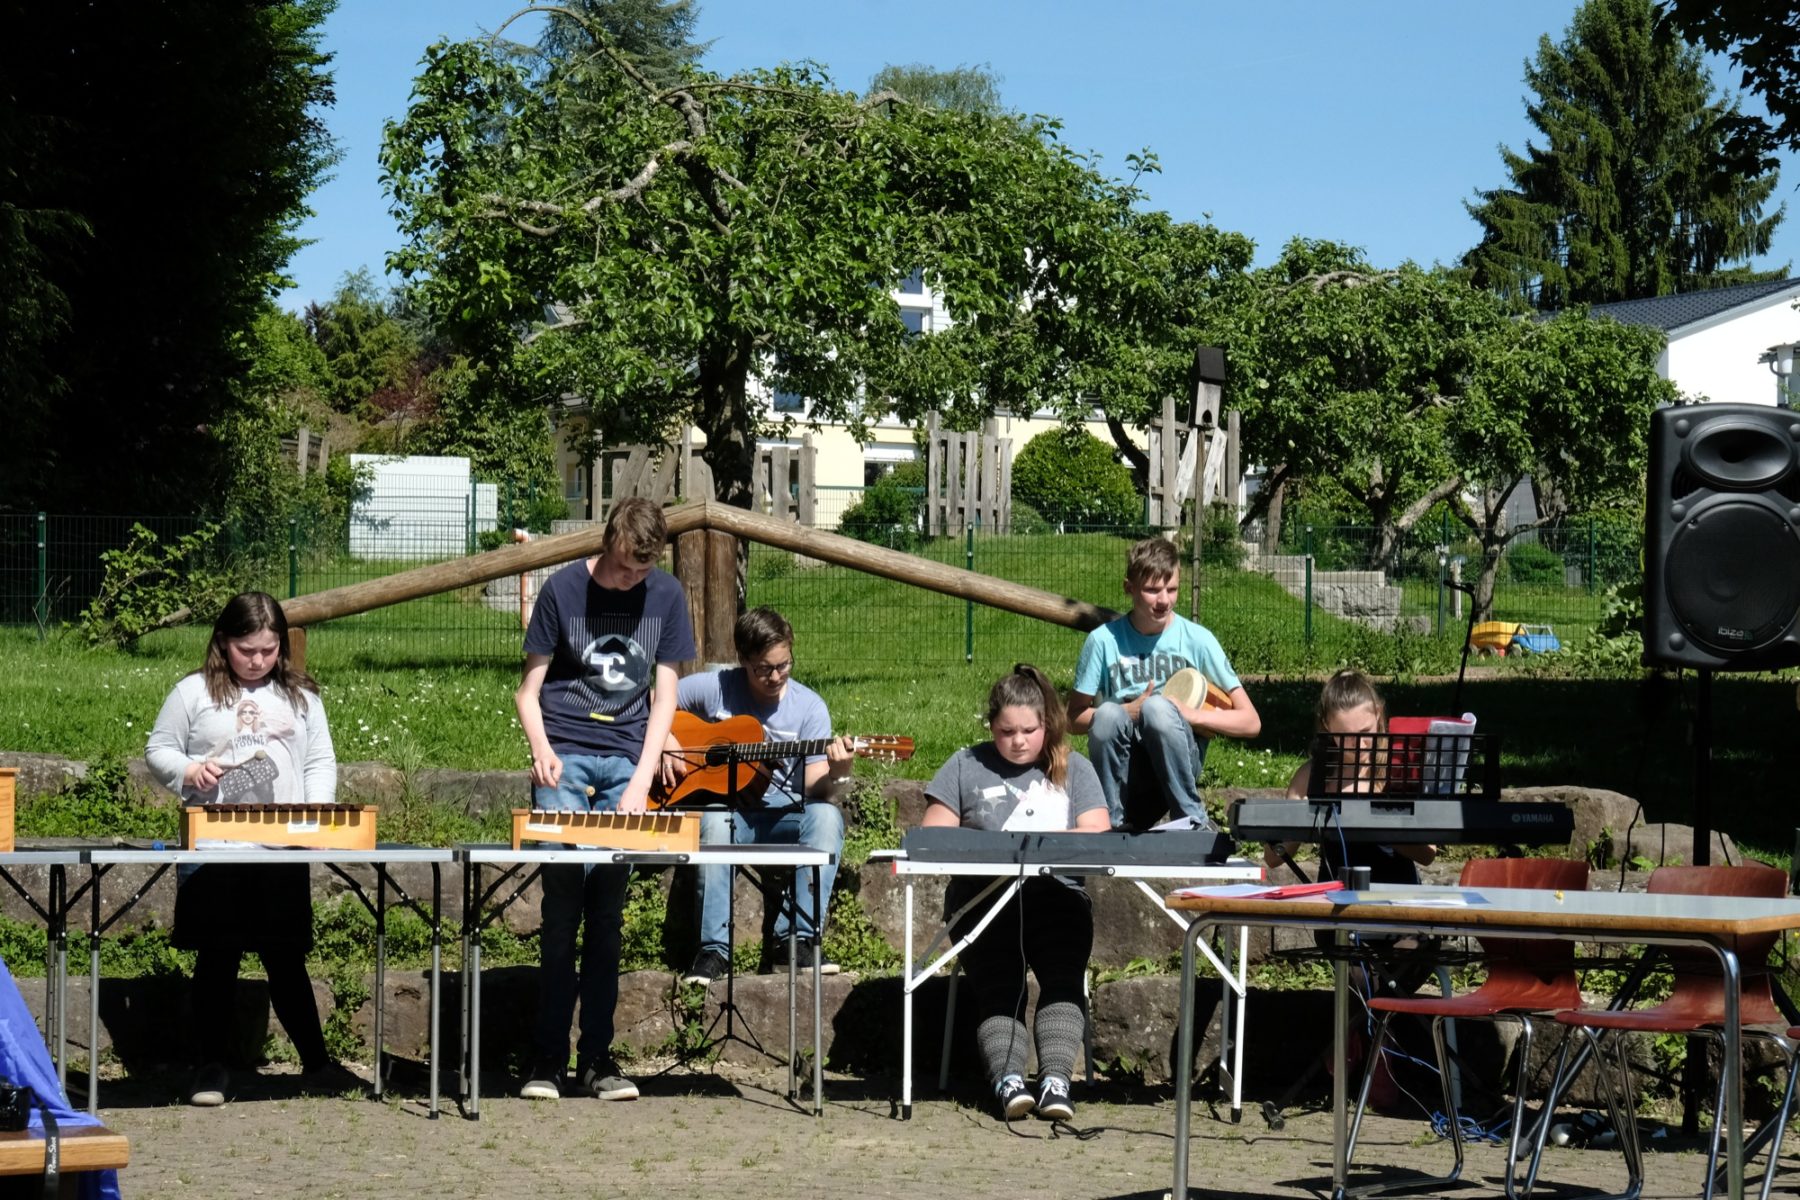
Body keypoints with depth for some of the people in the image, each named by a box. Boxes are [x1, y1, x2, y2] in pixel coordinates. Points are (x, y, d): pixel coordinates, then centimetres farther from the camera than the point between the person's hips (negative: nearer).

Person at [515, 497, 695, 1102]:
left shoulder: (666, 596, 6)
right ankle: (547, 1057, -9)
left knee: (608, 913, 0)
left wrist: (641, 782, -4)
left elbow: (663, 696, 7)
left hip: (626, 758, 2)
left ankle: (597, 1057, 3)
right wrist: (541, 750, -16)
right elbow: (529, 689, 4)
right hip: (564, 756, -2)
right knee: (563, 896, -12)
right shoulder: (563, 589, 0)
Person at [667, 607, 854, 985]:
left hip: (786, 819, 1)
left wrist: (837, 774, -29)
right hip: (727, 809, -1)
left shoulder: (809, 707, -2)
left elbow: (816, 791, -7)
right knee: (715, 823, -37)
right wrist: (666, 741, -10)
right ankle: (713, 949, -35)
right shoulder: (715, 688, -1)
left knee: (827, 816, -32)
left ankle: (796, 938, -33)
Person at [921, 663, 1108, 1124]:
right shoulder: (966, 766, 15)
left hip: (1056, 894, 0)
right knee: (999, 984, -26)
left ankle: (1055, 1082, -41)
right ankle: (1008, 1081, -41)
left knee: (1063, 978, -28)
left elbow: (1098, 835, 4)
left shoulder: (1073, 769, 17)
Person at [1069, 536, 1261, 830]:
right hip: (1124, 769, 1)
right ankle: (1113, 824, -13)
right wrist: (1129, 713, -12)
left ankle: (1193, 821, -17)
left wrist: (1190, 714, -15)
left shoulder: (1196, 639, -4)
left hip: (1178, 765, -1)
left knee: (1158, 706, -31)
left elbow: (1251, 722, -2)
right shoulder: (1104, 640, -2)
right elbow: (1075, 719, 4)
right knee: (1108, 713, -30)